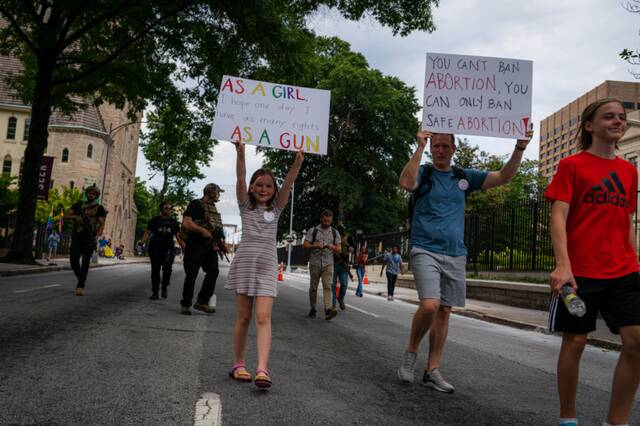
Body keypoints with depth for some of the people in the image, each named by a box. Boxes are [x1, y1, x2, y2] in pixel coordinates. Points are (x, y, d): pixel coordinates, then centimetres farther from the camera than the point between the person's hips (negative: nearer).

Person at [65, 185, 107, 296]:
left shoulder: (99, 208, 6)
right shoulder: (78, 205, 15)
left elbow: (102, 224, -1)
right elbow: (66, 215, 11)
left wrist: (97, 236, -17)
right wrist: (75, 217, -10)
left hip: (90, 237, -3)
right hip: (77, 236, 3)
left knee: (85, 261, -10)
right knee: (73, 260, -2)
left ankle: (81, 286, -10)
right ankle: (80, 279, 23)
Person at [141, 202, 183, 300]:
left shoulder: (174, 222, 13)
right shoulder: (154, 220, 8)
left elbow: (178, 236, 13)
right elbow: (147, 232, 2)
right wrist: (141, 243, -15)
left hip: (168, 249, 0)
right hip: (155, 248, 0)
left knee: (167, 269, -15)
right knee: (155, 270, 1)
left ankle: (164, 288, 8)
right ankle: (155, 292, 9)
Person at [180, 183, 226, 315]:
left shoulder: (214, 209, 19)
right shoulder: (196, 204, -5)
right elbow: (186, 222, -16)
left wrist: (217, 241, 13)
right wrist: (203, 231, -22)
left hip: (210, 246, 7)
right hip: (195, 245, -7)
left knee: (213, 271, -5)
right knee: (191, 275, -1)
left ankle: (202, 302, 2)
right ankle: (185, 304, 10)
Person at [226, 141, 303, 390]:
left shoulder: (276, 208, 11)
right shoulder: (245, 205, 8)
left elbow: (288, 184, -2)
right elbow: (240, 179, -7)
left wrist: (298, 162, -15)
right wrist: (240, 155, -21)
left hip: (267, 264, 0)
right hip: (244, 261, 0)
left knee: (263, 318, -10)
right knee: (243, 317, 5)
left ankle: (262, 369, -18)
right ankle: (238, 364, 18)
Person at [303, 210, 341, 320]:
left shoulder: (335, 232, 7)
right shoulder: (313, 231, 1)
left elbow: (338, 249, 8)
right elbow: (305, 245, -2)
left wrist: (332, 247, -16)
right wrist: (315, 246, -20)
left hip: (328, 264, 0)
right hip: (314, 263, 0)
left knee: (327, 286, -13)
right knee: (313, 287, 6)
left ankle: (328, 310, -23)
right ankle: (312, 309, 20)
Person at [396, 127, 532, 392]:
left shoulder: (464, 177, 13)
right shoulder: (423, 173, 1)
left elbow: (503, 177, 9)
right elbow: (406, 183, -22)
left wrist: (520, 148, -4)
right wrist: (420, 147, -22)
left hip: (456, 255, 5)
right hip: (425, 251, -5)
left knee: (444, 311, 5)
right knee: (430, 305, -21)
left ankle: (432, 371, 13)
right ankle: (411, 353, 4)